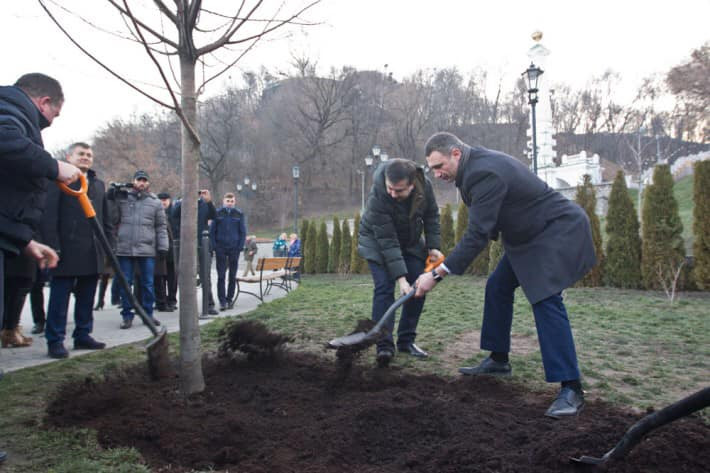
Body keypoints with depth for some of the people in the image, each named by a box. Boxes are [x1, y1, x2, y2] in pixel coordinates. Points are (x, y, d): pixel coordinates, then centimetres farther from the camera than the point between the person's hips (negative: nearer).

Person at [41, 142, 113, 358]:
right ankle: (55, 340, 7)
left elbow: (106, 219, 19)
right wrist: (53, 246, -15)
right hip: (67, 251, -6)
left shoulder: (99, 185, 18)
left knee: (87, 298, 12)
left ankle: (83, 335, 21)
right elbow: (49, 216, -9)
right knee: (60, 297, 1)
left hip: (93, 253, 6)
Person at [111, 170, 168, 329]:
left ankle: (148, 313, 19)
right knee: (125, 283, 5)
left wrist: (162, 246, -1)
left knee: (148, 283, 7)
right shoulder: (122, 198, 8)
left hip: (147, 250, 0)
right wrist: (113, 191, -2)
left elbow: (161, 226, 8)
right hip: (124, 249, 0)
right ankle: (127, 315, 16)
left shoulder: (155, 202, 8)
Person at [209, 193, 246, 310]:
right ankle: (222, 301, -1)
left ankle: (230, 299, 17)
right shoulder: (217, 213, 3)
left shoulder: (239, 214, 4)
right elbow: (212, 231, 5)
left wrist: (240, 247, -3)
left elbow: (243, 232, 6)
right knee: (221, 276, -4)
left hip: (234, 249, 1)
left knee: (233, 275, 7)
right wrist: (214, 246, -5)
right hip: (220, 249, -1)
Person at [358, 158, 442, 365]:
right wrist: (401, 278, -36)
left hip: (411, 242, 5)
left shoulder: (424, 186, -23)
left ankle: (406, 340, 10)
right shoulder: (377, 197, -36)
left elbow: (431, 216, -4)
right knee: (384, 287, -18)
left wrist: (433, 246, -14)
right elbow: (387, 241, -35)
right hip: (377, 241, -5)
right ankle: (384, 345, -13)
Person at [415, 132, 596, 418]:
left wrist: (437, 274, -30)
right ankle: (498, 360, 25)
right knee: (498, 287, 13)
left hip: (558, 231, -10)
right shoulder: (475, 164, 3)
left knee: (546, 301, -19)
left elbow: (478, 235, -31)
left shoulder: (485, 173, -29)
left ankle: (571, 389, -12)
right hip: (530, 234, 11)